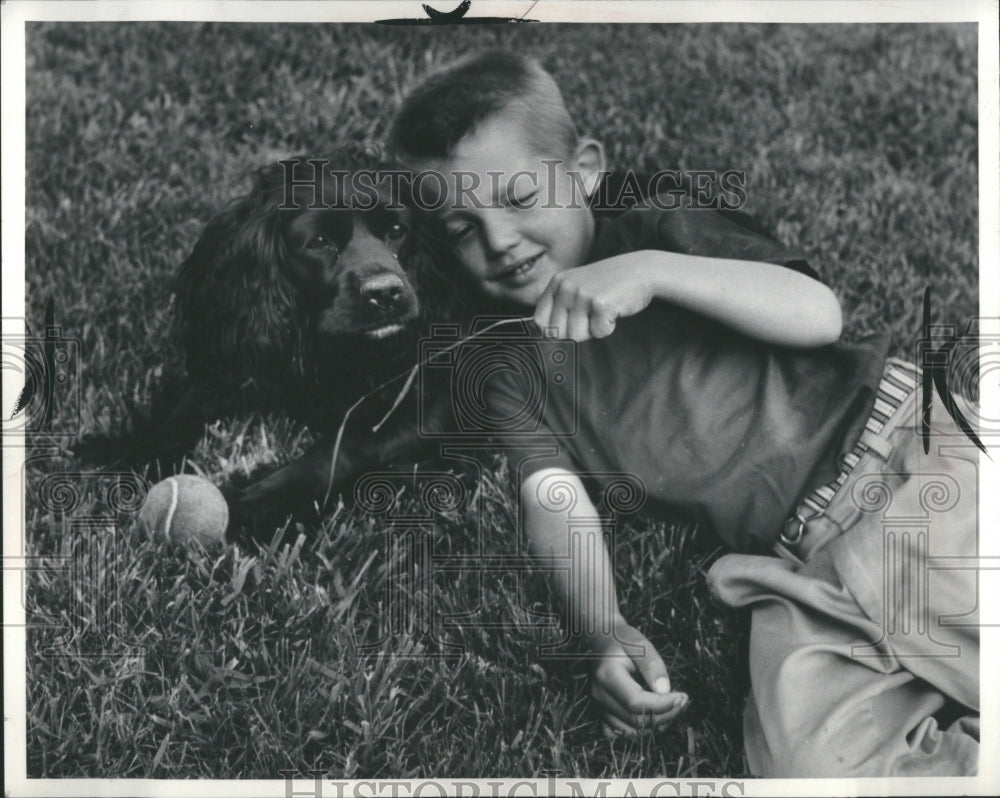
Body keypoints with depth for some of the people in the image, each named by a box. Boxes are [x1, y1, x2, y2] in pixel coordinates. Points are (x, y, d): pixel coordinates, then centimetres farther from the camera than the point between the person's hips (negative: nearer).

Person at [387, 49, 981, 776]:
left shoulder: (659, 235, 8)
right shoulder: (511, 368, 14)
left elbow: (818, 314, -7)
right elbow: (557, 503, -1)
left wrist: (653, 271, -19)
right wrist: (605, 632, -20)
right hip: (802, 567, 2)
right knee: (811, 765, -24)